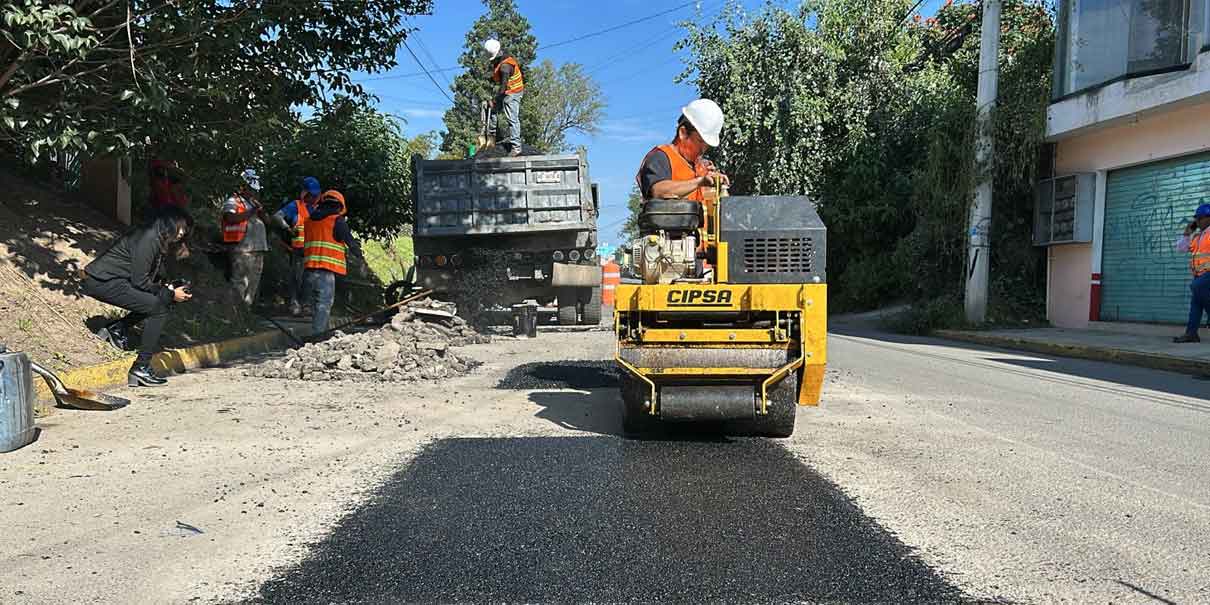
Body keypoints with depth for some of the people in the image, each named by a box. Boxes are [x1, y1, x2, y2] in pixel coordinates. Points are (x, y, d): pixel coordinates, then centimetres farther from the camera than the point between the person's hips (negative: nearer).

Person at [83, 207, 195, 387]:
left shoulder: (161, 241, 11)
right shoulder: (148, 238, -18)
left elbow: (151, 278, 16)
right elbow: (140, 282, -19)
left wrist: (168, 289, -1)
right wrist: (170, 294, -12)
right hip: (101, 282, -10)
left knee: (159, 301, 9)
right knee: (160, 308, -17)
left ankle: (116, 329, 10)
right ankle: (141, 369, -14)